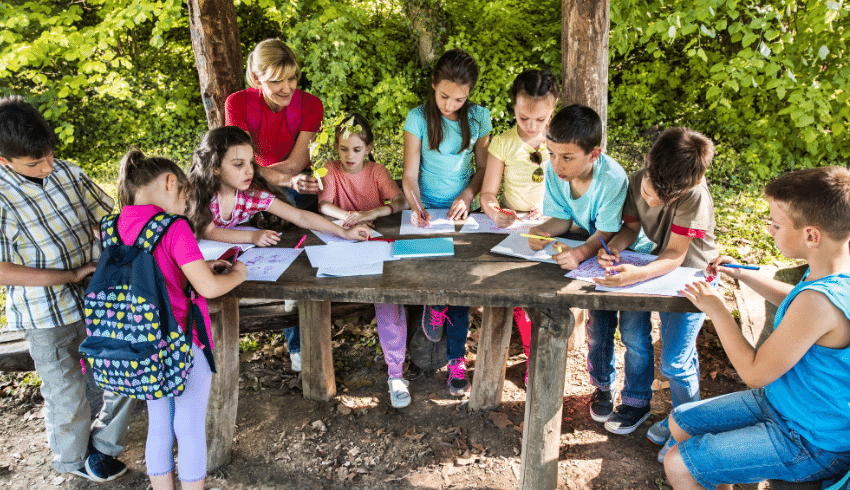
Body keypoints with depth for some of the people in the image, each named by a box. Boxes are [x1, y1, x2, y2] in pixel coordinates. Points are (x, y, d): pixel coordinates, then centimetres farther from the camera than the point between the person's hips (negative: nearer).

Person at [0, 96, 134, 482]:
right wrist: (71, 275, -21)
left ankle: (102, 446, 41)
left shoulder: (67, 172, -4)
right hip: (48, 318, -4)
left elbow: (106, 217, 6)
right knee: (70, 396, 13)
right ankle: (73, 460, 44)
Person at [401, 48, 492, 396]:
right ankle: (436, 302, 16)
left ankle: (457, 357, 3)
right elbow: (410, 174, -6)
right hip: (427, 209, -1)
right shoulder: (419, 118, -5)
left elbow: (483, 168, 7)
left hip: (461, 208, 1)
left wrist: (466, 197, -12)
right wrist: (416, 206, -25)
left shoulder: (478, 117, 1)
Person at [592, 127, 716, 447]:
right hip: (657, 263, 5)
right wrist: (614, 247, -21)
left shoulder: (694, 197, -30)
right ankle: (636, 402, 17)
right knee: (633, 331, -7)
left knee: (674, 360, -7)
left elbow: (675, 255, -27)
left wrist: (638, 274, -44)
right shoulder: (636, 182, -14)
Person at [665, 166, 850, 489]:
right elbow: (795, 302, 21)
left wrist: (717, 310, -14)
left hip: (813, 444, -9)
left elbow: (755, 373, -23)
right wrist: (743, 275, 12)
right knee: (680, 422, 14)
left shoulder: (819, 300, -35)